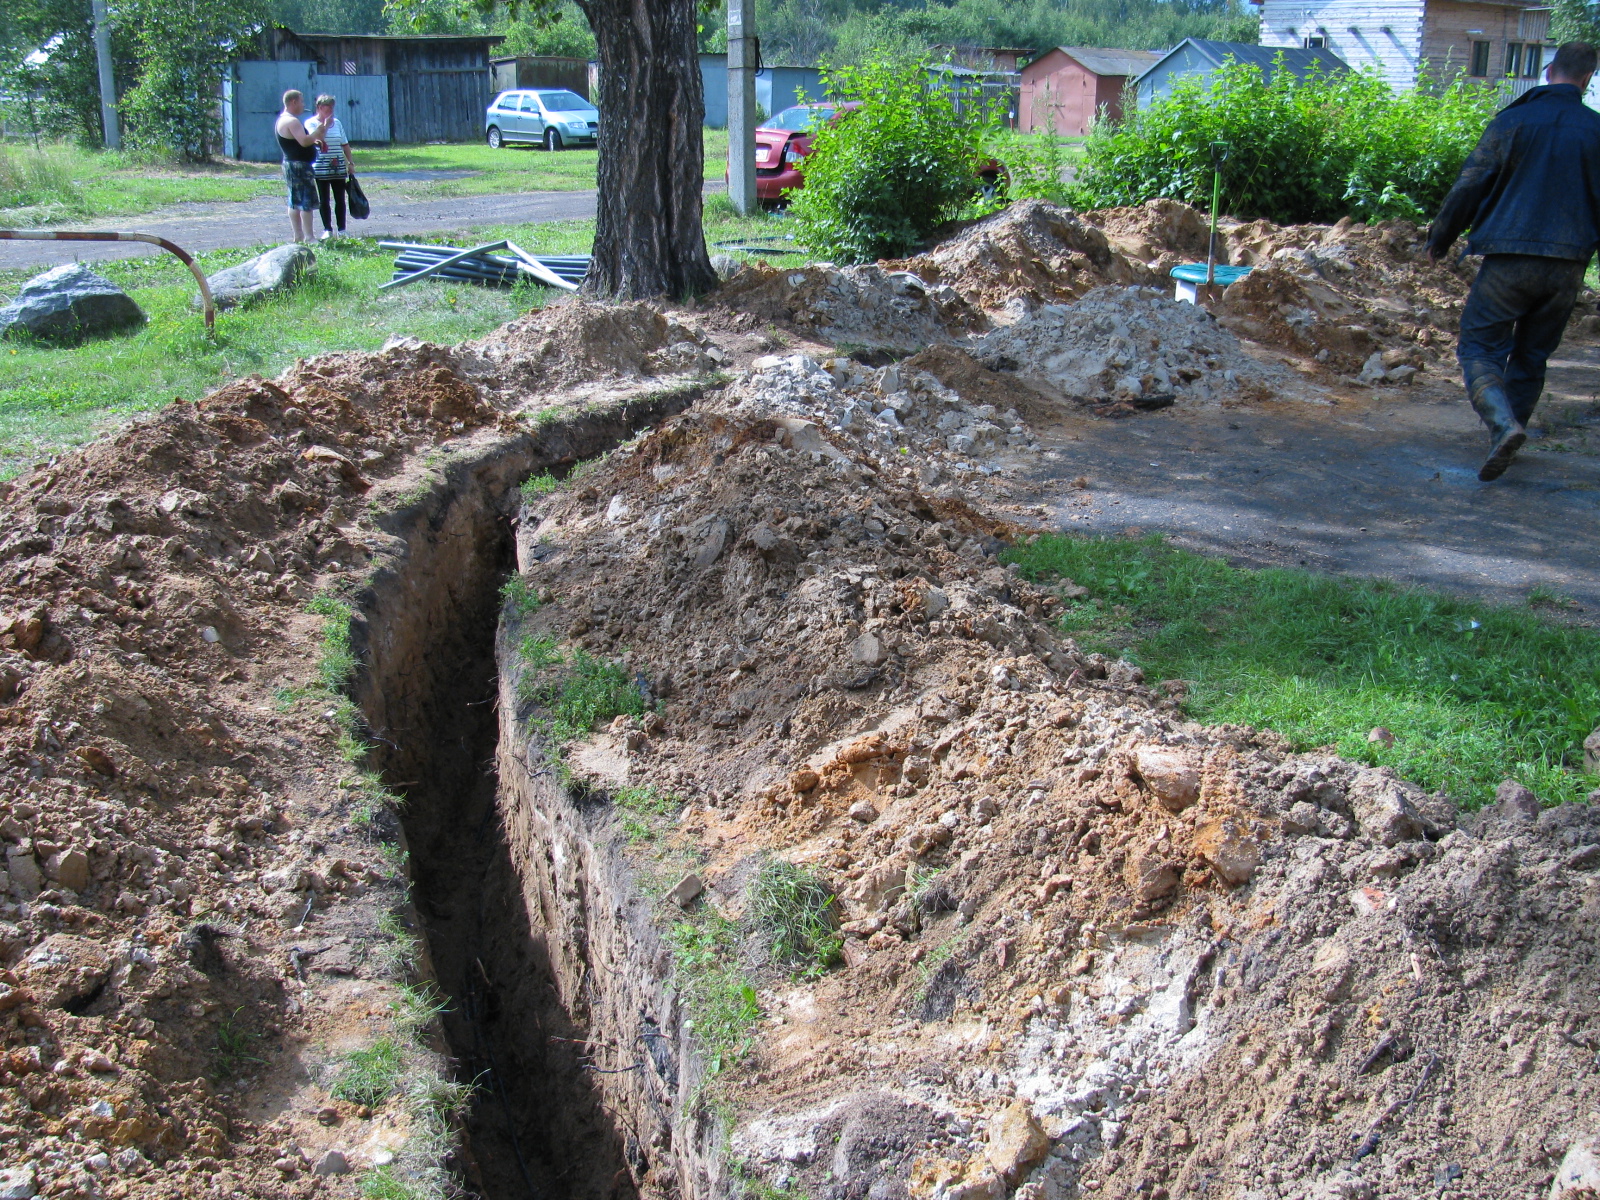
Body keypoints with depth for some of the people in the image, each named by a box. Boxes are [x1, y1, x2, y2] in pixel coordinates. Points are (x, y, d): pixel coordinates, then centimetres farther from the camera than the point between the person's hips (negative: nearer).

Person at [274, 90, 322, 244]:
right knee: (307, 202, -10)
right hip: (299, 165, -11)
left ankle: (298, 236, 16)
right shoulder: (292, 121, -17)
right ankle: (309, 237, -11)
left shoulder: (282, 119, 17)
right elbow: (304, 141, -27)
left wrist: (313, 141, 16)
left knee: (295, 202, 12)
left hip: (290, 164, 11)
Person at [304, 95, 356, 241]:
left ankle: (342, 230, 9)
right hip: (321, 168, -3)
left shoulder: (336, 122, 11)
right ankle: (327, 230, 7)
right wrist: (325, 125, -18)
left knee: (340, 199, 4)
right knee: (324, 200, 1)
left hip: (339, 168, 3)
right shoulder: (311, 123, -1)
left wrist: (351, 163, 9)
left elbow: (345, 144, 14)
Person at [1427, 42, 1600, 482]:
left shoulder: (1514, 120, -2)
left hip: (1508, 261, -3)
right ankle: (1508, 434, 21)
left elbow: (1469, 187, -2)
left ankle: (1503, 423, -24)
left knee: (1479, 346, 0)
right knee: (1531, 356, 17)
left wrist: (1439, 239, 9)